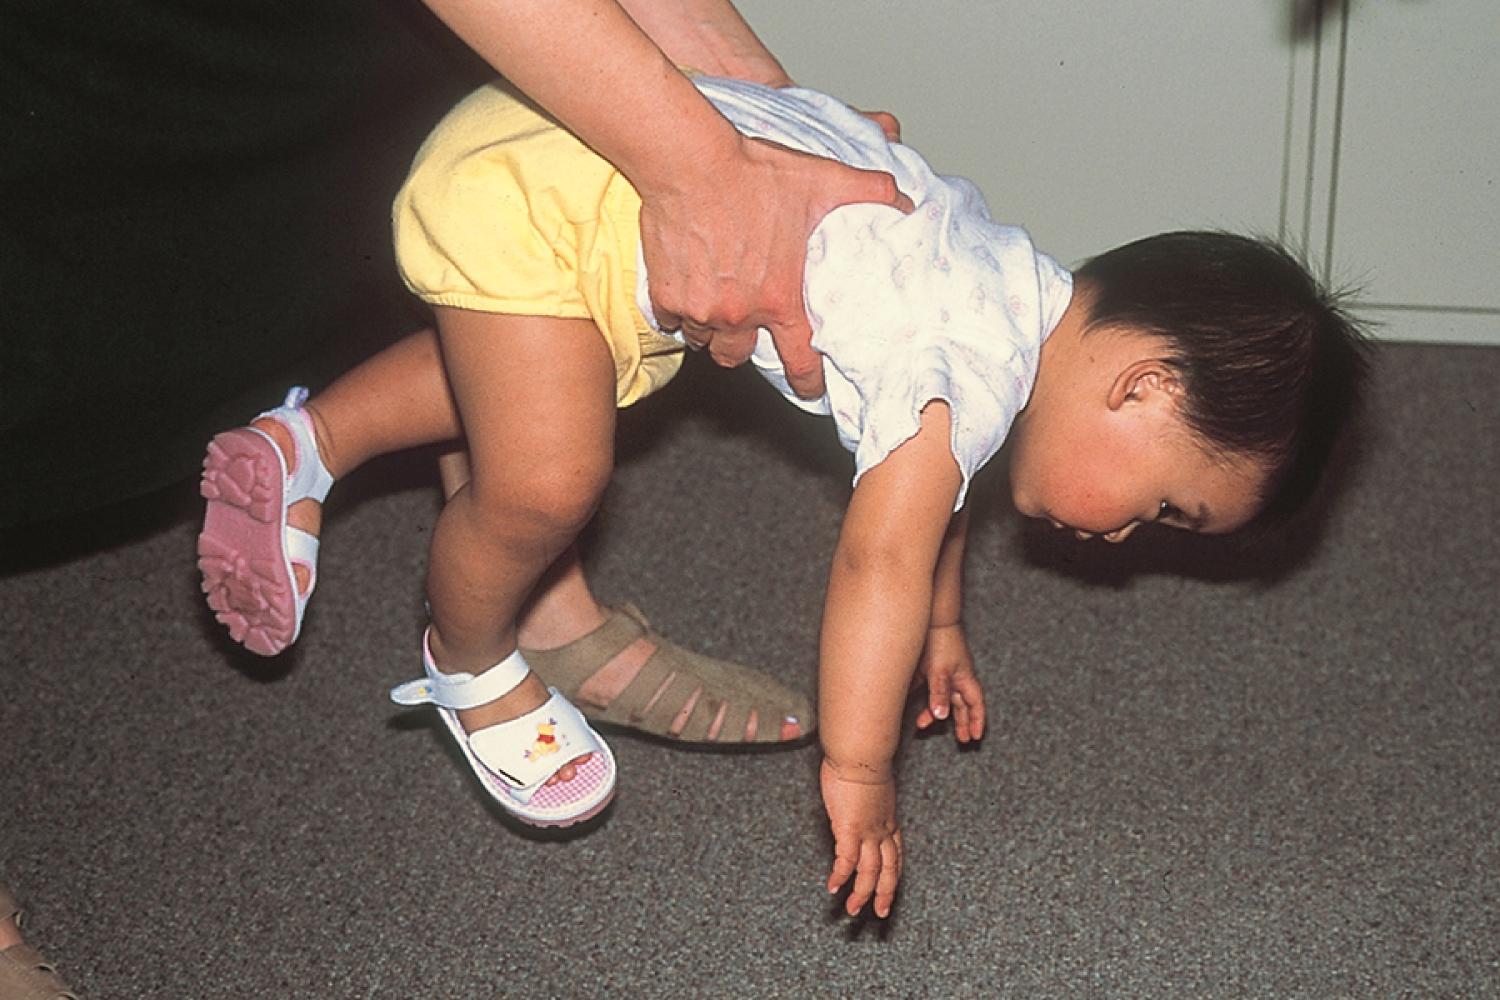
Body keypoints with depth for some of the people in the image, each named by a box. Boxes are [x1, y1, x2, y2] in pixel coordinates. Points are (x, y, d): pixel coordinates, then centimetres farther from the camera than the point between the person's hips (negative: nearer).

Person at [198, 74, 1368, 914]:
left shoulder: (1025, 298, 9)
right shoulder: (977, 368, -22)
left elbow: (934, 481, 24)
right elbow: (882, 560, -25)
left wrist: (940, 630, 35)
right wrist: (858, 773, -17)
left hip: (607, 139, 10)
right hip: (528, 191, -10)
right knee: (545, 484, -18)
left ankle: (309, 437, 37)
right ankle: (470, 665, 12)